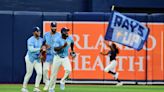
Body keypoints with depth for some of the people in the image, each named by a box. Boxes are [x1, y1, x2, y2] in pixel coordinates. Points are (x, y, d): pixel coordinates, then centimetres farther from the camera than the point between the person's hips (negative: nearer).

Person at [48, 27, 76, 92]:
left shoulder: (70, 38, -3)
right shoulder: (58, 40, -16)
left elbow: (72, 43, 21)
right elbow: (55, 49, -27)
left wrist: (72, 51, 29)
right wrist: (63, 46, -37)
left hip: (65, 58, 3)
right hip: (58, 57, -3)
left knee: (68, 70, -23)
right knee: (54, 73, 2)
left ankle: (62, 82, 1)